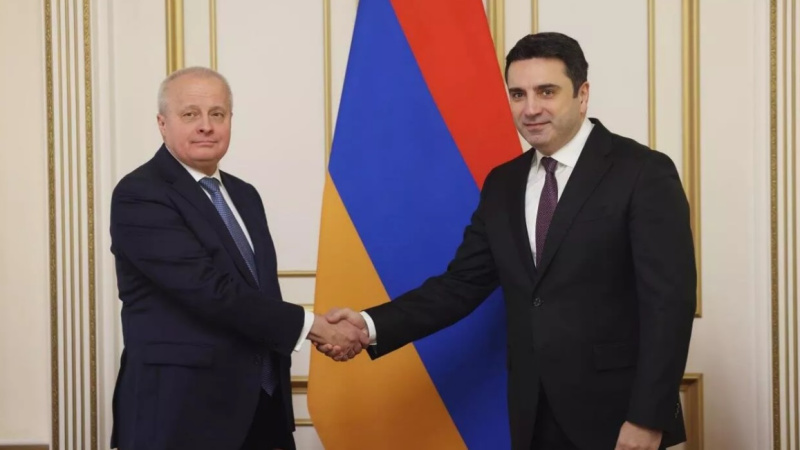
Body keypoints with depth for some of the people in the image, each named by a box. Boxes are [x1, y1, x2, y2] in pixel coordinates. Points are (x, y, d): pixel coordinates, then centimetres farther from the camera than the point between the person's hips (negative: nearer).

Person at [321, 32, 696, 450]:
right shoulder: (502, 184, 10)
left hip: (616, 414, -5)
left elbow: (669, 301, -12)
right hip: (534, 416, 5)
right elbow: (462, 284, 7)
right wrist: (372, 325, -8)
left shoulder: (644, 173, -8)